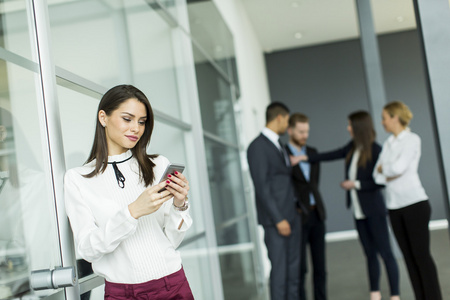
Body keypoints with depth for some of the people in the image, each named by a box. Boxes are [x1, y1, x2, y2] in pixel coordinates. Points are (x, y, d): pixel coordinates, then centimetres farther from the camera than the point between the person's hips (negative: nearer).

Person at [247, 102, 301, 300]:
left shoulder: (278, 145, 17)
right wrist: (278, 219, -17)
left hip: (292, 215, 9)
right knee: (279, 268, -4)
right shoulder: (258, 147, -11)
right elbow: (262, 187, -16)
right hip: (275, 219, -9)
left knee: (293, 267, 11)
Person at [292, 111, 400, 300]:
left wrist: (356, 184, -13)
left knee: (385, 252, -2)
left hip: (373, 210, -7)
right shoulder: (353, 147, 6)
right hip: (358, 211, 7)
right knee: (370, 253, 13)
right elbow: (333, 155, 12)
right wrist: (305, 158, 10)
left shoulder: (375, 150, -14)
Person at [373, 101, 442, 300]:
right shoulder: (388, 144, 14)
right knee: (409, 257, 6)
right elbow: (377, 175, 8)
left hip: (414, 203, -6)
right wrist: (389, 173, -10)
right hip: (395, 207, 6)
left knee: (421, 255, -5)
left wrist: (384, 168, 0)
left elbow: (398, 167, -18)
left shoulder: (412, 140, -6)